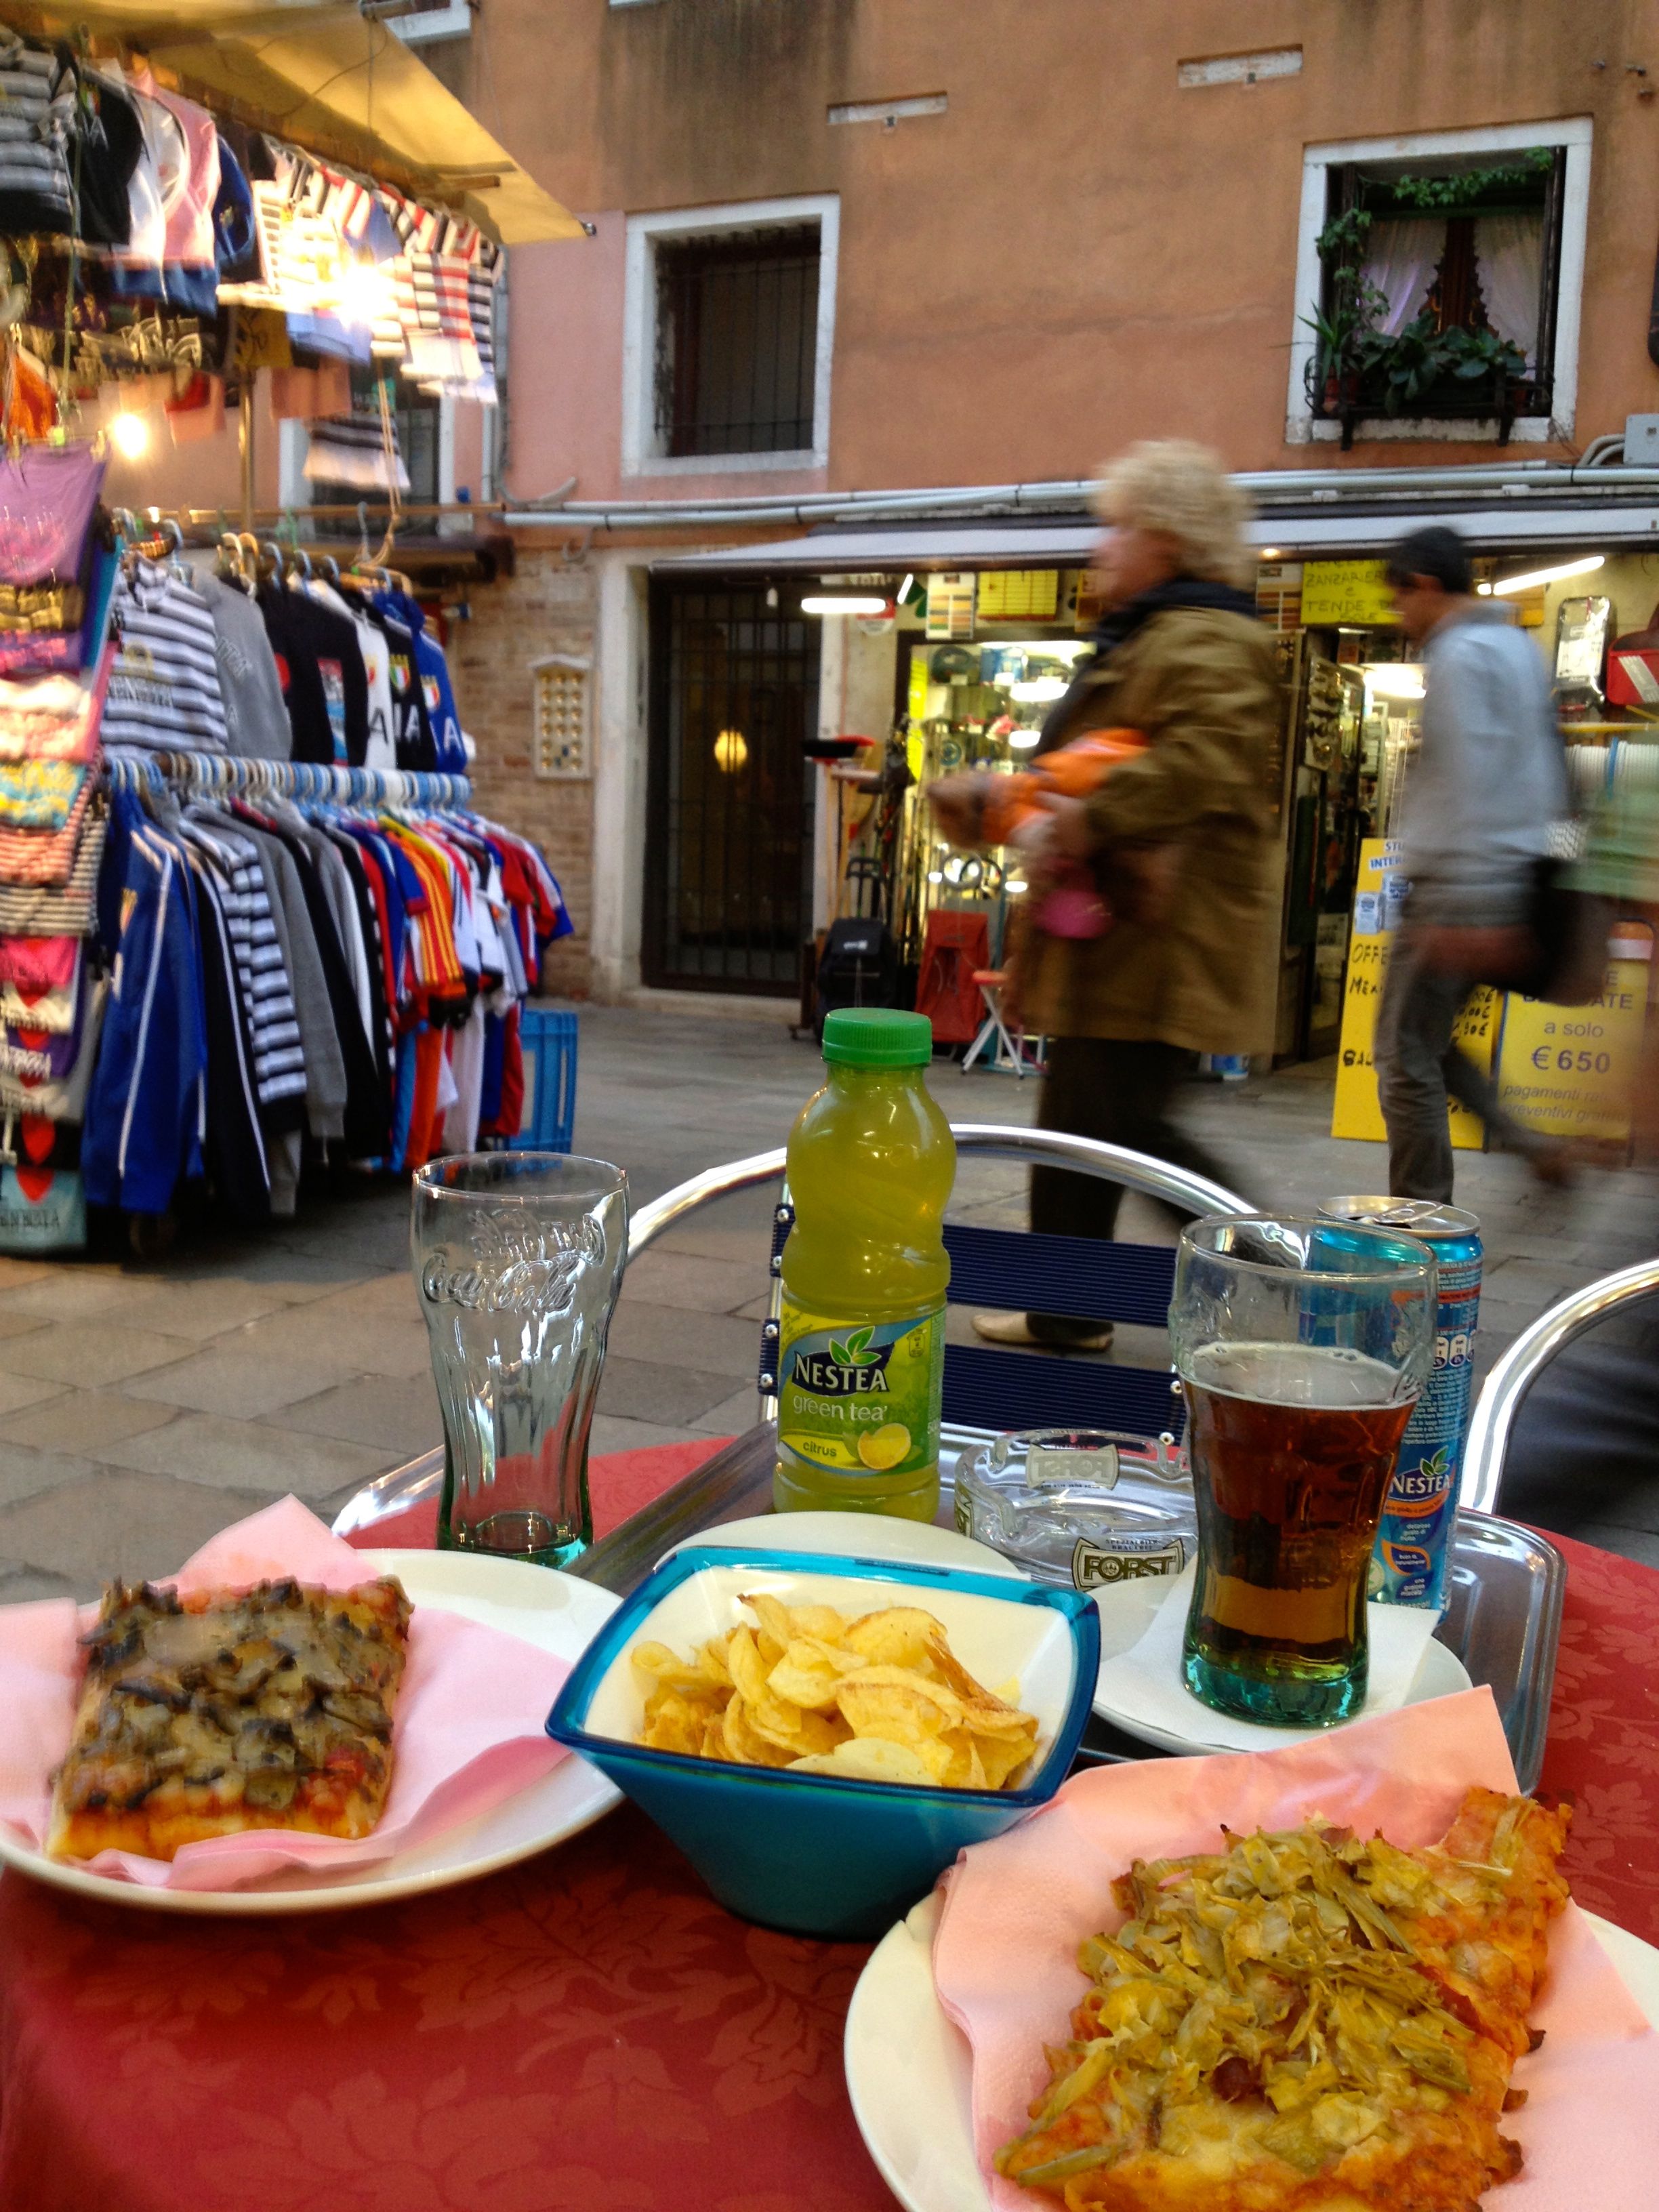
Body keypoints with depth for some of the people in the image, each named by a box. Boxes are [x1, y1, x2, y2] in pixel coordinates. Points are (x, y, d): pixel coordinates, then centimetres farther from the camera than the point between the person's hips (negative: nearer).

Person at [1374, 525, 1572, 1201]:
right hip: (1511, 884, 10)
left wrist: (1468, 906, -25)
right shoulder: (1519, 646, 19)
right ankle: (1527, 1141, 10)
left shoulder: (1458, 656, -11)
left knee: (1406, 1051, -3)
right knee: (1426, 1040, 18)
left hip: (1457, 885, -10)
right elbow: (1552, 773, 23)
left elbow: (1470, 784, -21)